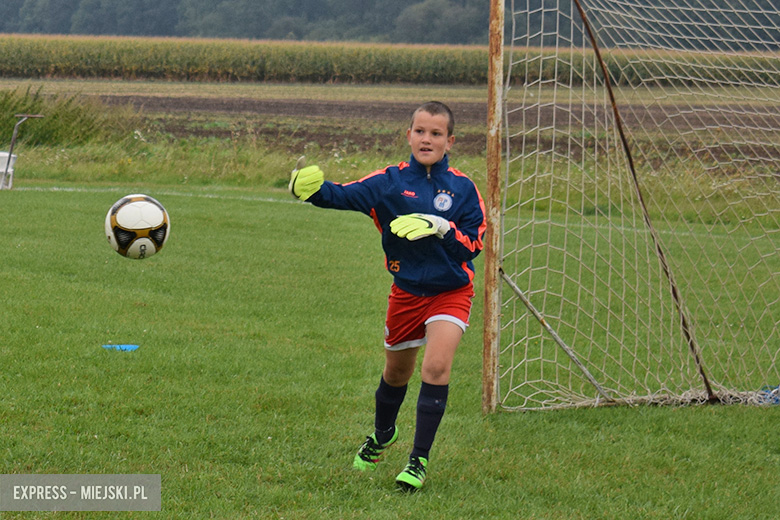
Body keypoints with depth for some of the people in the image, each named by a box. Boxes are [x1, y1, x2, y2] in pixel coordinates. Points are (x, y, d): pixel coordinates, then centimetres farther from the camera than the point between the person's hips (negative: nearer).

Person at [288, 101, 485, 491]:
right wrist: (313, 189, -41)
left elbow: (474, 243, -9)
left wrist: (442, 228, -26)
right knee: (396, 372, 18)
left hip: (451, 291, -2)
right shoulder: (391, 182, -7)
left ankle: (419, 460, -12)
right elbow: (344, 196, -21)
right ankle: (382, 434, 49)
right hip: (406, 291, 2)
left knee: (437, 366, -21)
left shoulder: (462, 188, -7)